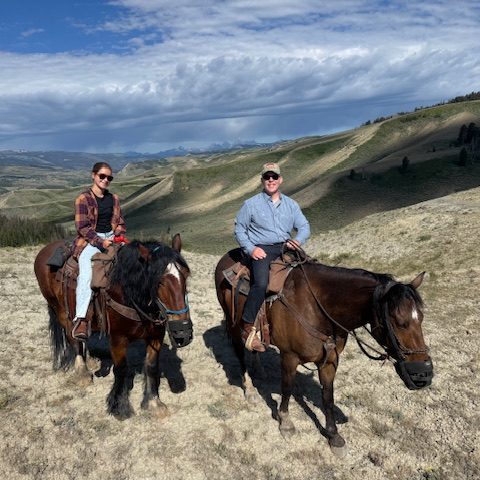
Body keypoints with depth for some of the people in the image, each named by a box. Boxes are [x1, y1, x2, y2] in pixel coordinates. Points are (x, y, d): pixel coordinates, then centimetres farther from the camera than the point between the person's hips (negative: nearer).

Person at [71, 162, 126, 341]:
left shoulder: (113, 198, 14)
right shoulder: (83, 198, -2)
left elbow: (120, 223, 19)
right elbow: (82, 227, -8)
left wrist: (119, 237, -2)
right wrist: (100, 241, -18)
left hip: (111, 238, 6)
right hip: (89, 240, -5)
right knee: (86, 273, -29)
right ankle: (80, 319, -35)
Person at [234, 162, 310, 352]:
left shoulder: (291, 204, 15)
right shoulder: (251, 204, 5)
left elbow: (304, 226, 14)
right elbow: (239, 229, 7)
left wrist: (298, 240, -8)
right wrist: (250, 248, -8)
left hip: (285, 248, 5)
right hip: (261, 250, -5)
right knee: (261, 284, -30)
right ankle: (247, 328, -21)